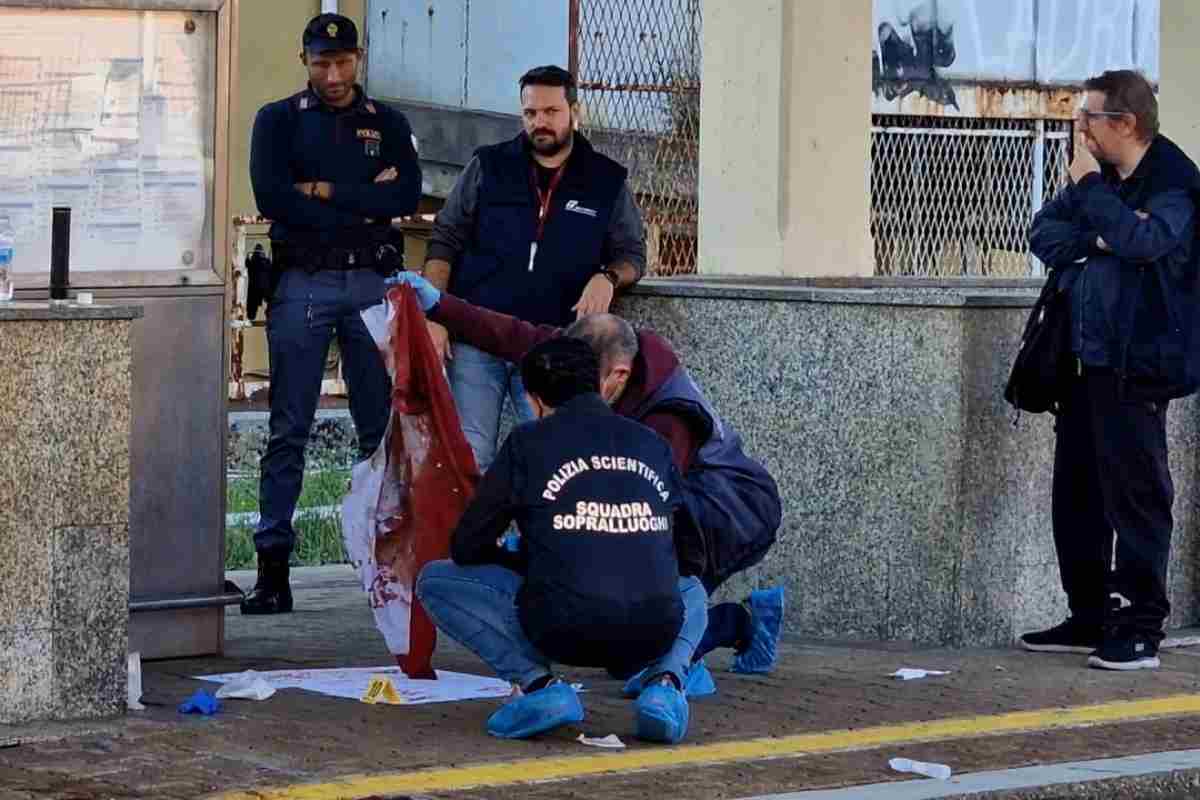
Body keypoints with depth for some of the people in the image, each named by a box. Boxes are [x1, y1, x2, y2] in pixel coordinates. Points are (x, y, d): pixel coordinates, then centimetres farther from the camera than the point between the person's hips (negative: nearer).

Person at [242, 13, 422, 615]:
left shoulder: (388, 125, 13)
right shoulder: (279, 120, 8)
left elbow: (408, 196, -3)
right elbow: (270, 195, -8)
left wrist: (324, 191, -8)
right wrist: (364, 202, -7)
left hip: (373, 282, 2)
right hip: (302, 282, -2)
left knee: (382, 426, 3)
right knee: (288, 429, -4)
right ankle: (273, 567, -5)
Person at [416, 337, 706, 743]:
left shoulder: (528, 442, 7)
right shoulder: (651, 443, 18)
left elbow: (467, 547, 10)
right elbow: (691, 557, 24)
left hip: (563, 630, -4)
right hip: (653, 637, 4)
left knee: (436, 580, 17)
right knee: (691, 590, 41)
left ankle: (537, 683, -3)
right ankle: (665, 683, 6)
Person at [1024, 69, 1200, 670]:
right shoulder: (1099, 179, 14)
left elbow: (1143, 239, -26)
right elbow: (1043, 234, 7)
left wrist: (1089, 185, -16)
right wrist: (1095, 240, -11)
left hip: (1136, 367, -8)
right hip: (1086, 362, 8)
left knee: (1135, 496, -7)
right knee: (1076, 494, 13)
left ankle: (1139, 631, -3)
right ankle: (1089, 619, 23)